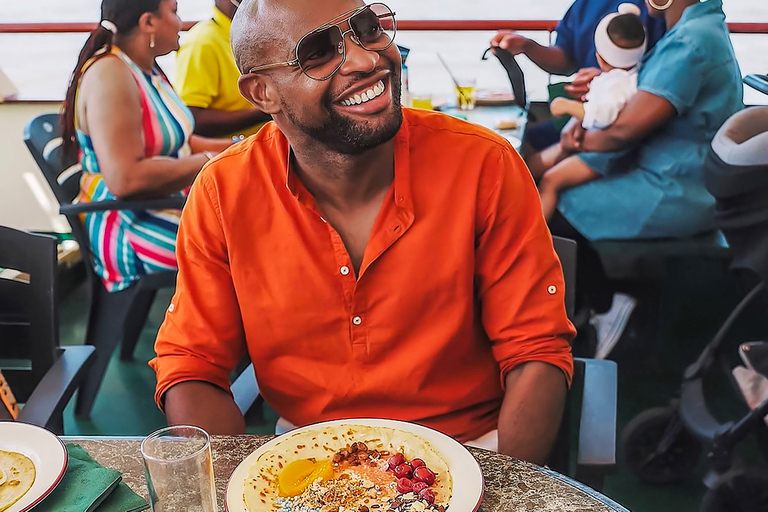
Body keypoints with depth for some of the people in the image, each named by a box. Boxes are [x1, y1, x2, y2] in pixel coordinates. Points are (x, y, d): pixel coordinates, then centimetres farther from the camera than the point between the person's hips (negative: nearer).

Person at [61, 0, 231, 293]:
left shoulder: (147, 69, 9)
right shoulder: (109, 75, -19)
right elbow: (126, 179, -29)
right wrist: (208, 161, -19)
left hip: (169, 201, 10)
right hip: (128, 227, -10)